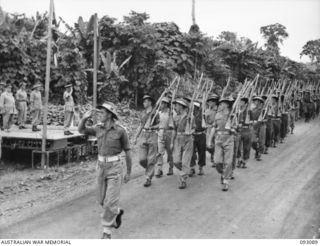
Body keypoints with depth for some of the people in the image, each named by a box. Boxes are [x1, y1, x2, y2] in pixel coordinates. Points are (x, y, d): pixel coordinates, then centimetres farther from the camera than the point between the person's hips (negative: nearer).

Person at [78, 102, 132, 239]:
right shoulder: (99, 129, 5)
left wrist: (129, 173, 2)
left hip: (115, 168, -5)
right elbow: (81, 130, 4)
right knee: (102, 199, 13)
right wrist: (85, 118, -16)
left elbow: (127, 152, -2)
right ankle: (117, 212, 42)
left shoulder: (121, 131, -9)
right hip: (101, 167, 5)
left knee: (110, 201, -6)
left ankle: (107, 232, 8)